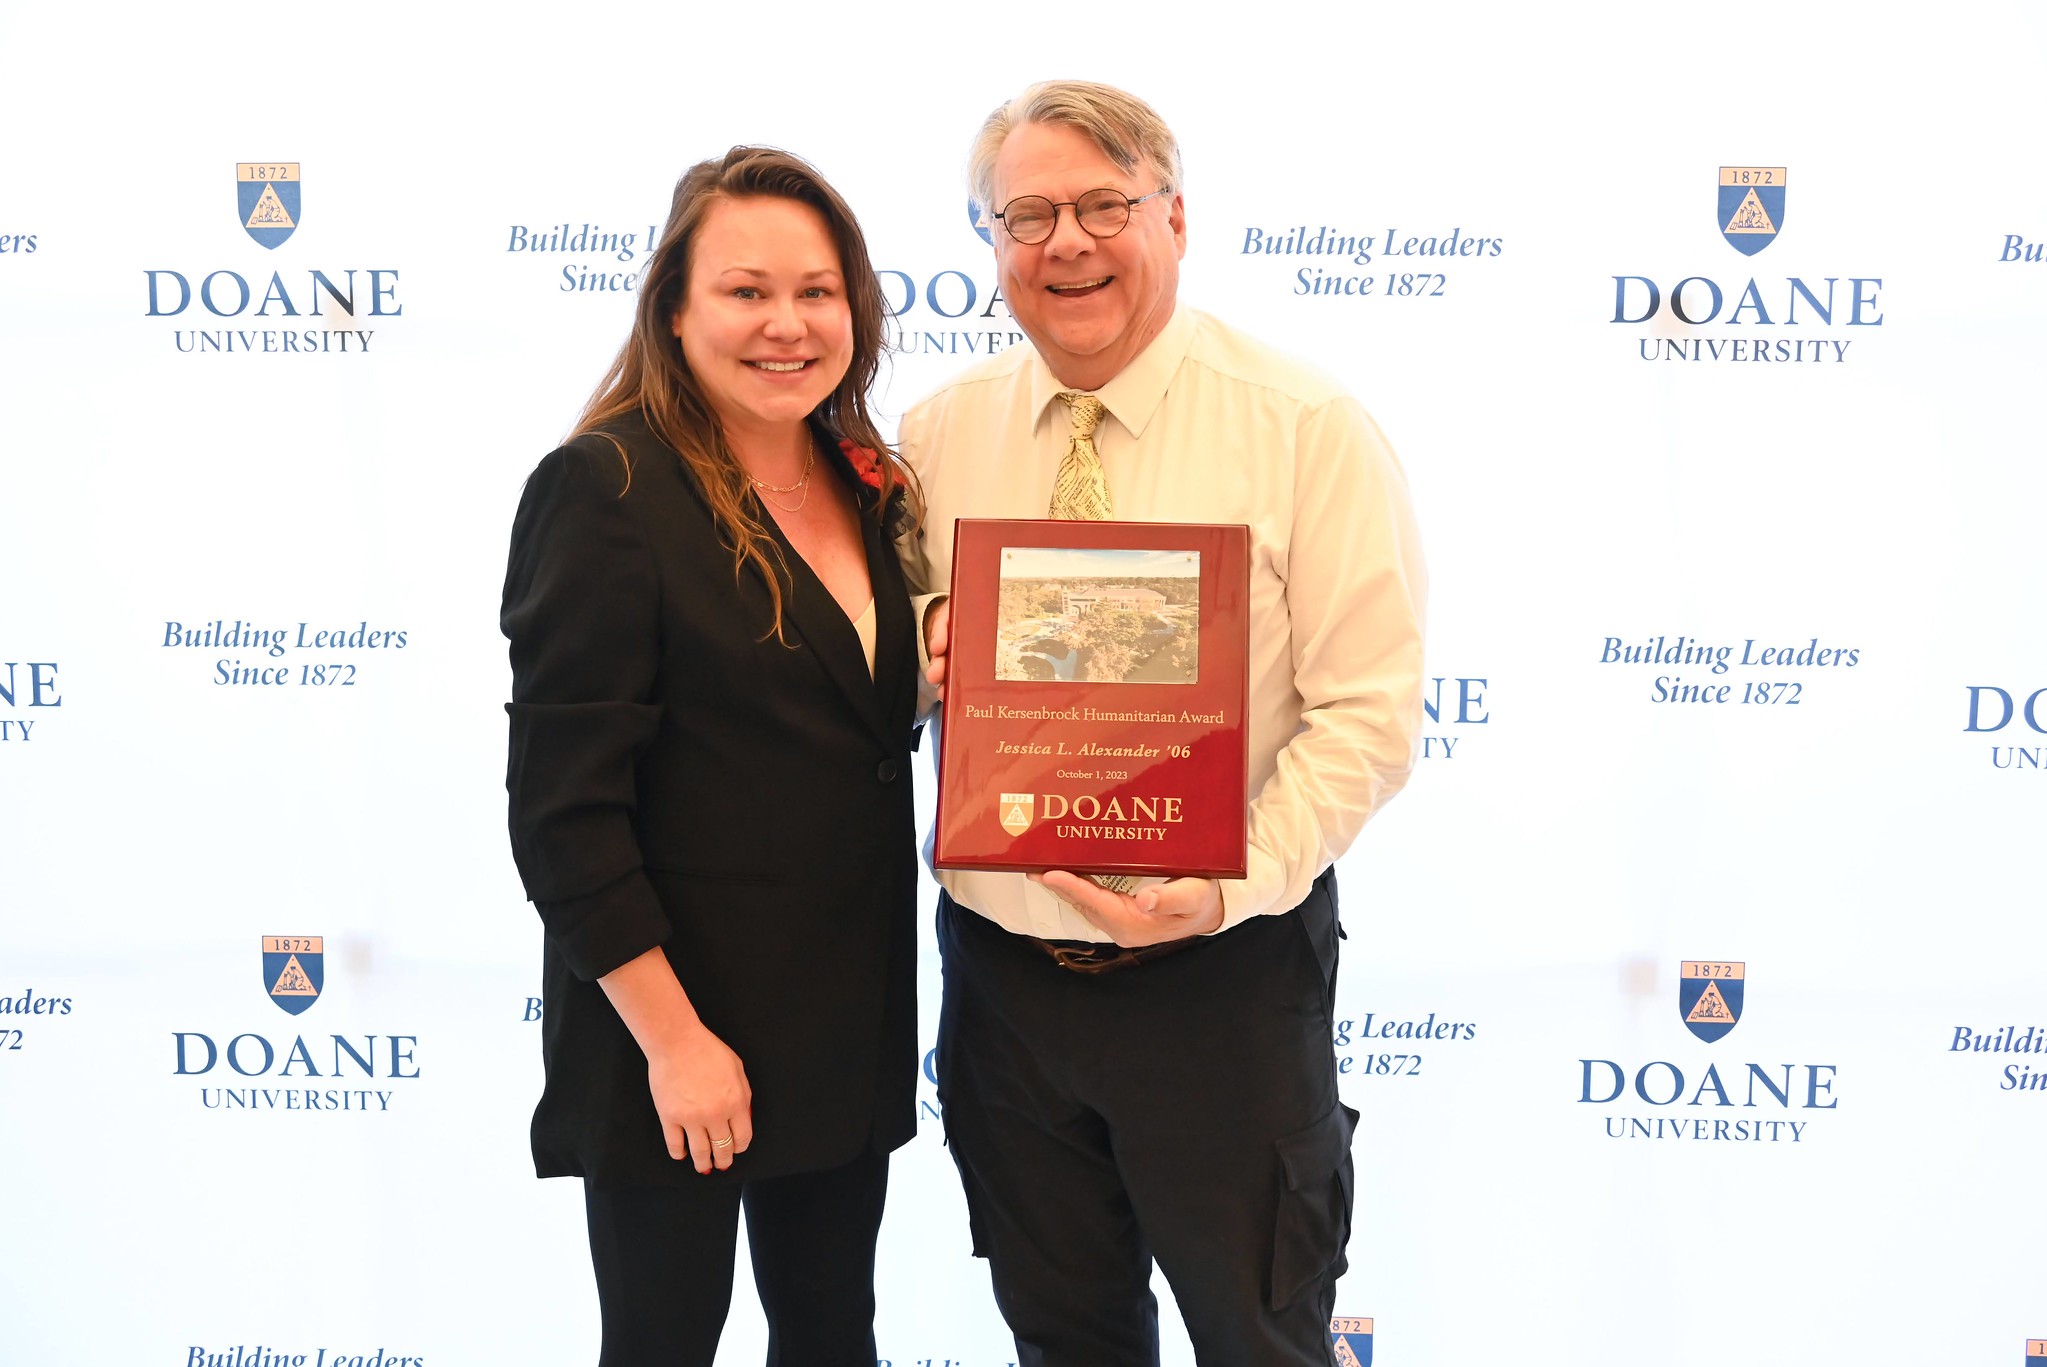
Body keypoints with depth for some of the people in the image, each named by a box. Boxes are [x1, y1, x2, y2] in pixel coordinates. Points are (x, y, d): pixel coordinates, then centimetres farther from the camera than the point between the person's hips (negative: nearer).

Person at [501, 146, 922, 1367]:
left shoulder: (871, 489, 7)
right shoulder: (607, 489, -14)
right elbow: (567, 810, -16)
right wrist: (671, 1038, -18)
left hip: (853, 1026, 6)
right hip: (680, 1037, -6)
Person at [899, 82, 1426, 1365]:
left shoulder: (1309, 430, -10)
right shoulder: (940, 433, 4)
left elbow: (1370, 714, -14)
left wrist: (1227, 886, -27)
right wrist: (929, 632, -10)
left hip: (1222, 972, -4)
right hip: (1000, 962, 4)